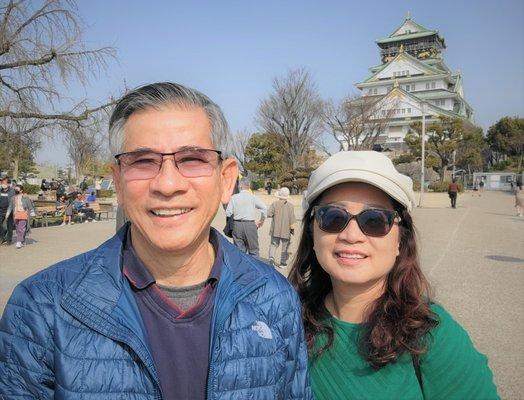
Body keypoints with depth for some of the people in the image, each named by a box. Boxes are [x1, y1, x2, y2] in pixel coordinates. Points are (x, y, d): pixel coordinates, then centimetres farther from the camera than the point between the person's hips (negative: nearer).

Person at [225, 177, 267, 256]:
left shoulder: (234, 197, -1)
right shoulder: (253, 197, -3)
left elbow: (228, 213, -2)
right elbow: (264, 208, -9)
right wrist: (261, 220, 4)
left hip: (237, 224, 1)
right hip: (250, 225, -1)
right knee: (253, 250, 8)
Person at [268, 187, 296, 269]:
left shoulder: (274, 204, -7)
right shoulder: (290, 205, -8)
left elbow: (269, 214, -13)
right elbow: (292, 219, -7)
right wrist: (292, 228, 4)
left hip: (275, 230, 1)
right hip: (286, 230, -1)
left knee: (273, 244, 14)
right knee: (285, 246, 10)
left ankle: (271, 257, -6)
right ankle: (283, 263, 14)